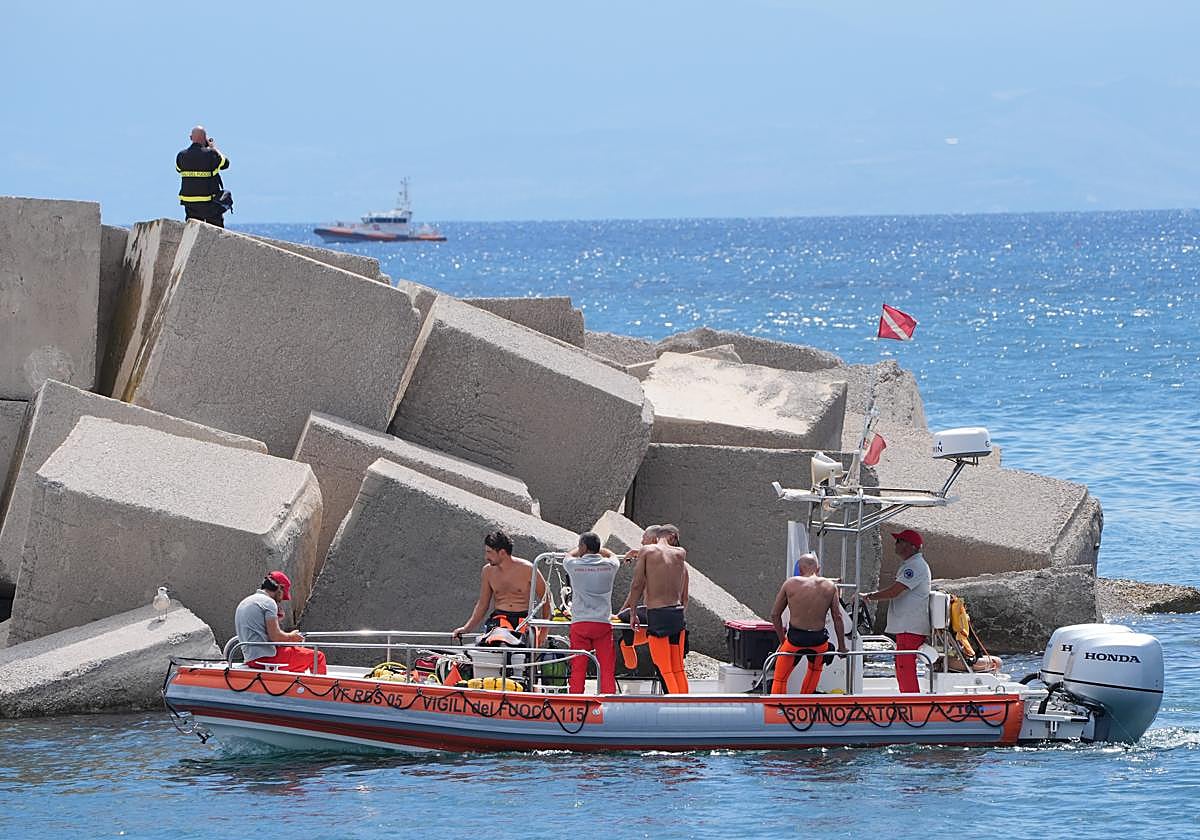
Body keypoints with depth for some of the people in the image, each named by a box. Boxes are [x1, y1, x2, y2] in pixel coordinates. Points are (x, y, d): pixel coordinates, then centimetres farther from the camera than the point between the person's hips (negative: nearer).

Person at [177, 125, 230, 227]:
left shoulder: (182, 155, -1)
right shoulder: (210, 154, -12)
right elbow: (225, 163, 4)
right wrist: (213, 147, 14)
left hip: (189, 203, 3)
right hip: (210, 203, -3)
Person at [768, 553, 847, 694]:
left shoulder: (790, 584, 0)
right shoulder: (830, 586, 1)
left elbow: (775, 615, 3)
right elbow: (838, 618, 2)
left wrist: (782, 640, 13)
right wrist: (842, 647, 9)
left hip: (795, 639, -2)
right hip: (818, 640, 2)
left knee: (780, 678, 15)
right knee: (815, 669, 33)